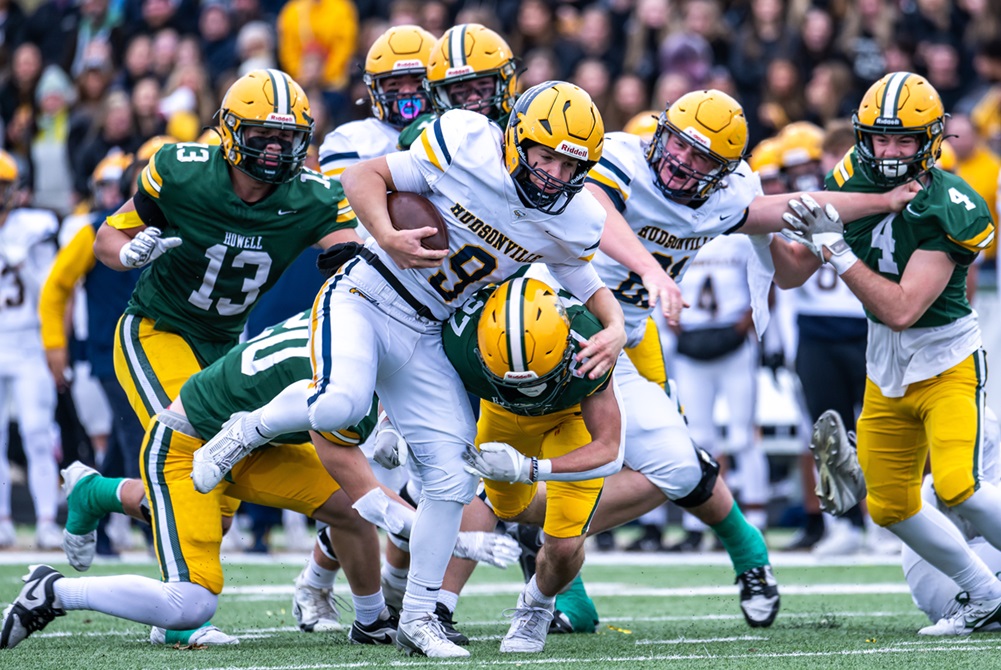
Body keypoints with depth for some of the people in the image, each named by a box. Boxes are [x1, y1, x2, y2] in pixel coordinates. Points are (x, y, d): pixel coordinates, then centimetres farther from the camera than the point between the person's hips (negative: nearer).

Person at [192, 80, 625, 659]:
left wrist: (614, 325, -8)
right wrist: (389, 237, -25)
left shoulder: (572, 223, -5)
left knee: (452, 475, -3)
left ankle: (418, 617, 10)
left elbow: (588, 284, 14)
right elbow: (363, 176, -8)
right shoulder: (467, 145, -17)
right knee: (341, 403, -34)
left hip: (423, 337, 5)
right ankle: (249, 432, -2)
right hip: (363, 296, -5)